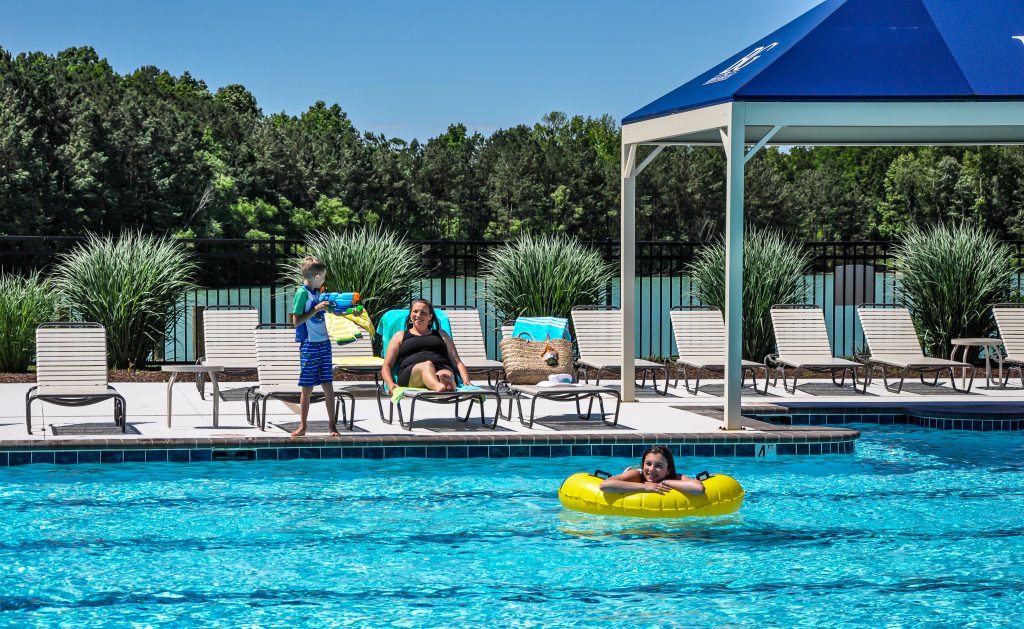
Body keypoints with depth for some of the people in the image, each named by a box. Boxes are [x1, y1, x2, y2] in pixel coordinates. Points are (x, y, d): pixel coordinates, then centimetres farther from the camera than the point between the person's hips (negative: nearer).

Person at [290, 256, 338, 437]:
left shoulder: (318, 292, 11)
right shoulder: (302, 293, -11)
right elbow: (296, 321, -15)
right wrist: (316, 309, -19)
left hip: (324, 342, 6)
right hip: (309, 345, -6)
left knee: (328, 385, 5)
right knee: (307, 387, 0)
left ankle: (332, 424, 9)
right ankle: (302, 426, 9)